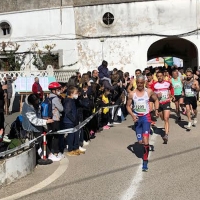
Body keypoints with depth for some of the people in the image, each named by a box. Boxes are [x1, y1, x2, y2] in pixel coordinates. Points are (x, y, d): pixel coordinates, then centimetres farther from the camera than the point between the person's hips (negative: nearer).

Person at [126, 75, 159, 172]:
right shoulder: (132, 94, -3)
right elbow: (128, 106, 4)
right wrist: (132, 115, -12)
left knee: (145, 140, -14)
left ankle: (145, 162, -7)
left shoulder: (149, 91, -4)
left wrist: (156, 110, -3)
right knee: (140, 141, 8)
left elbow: (156, 100, 12)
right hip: (137, 118, 2)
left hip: (146, 117, -2)